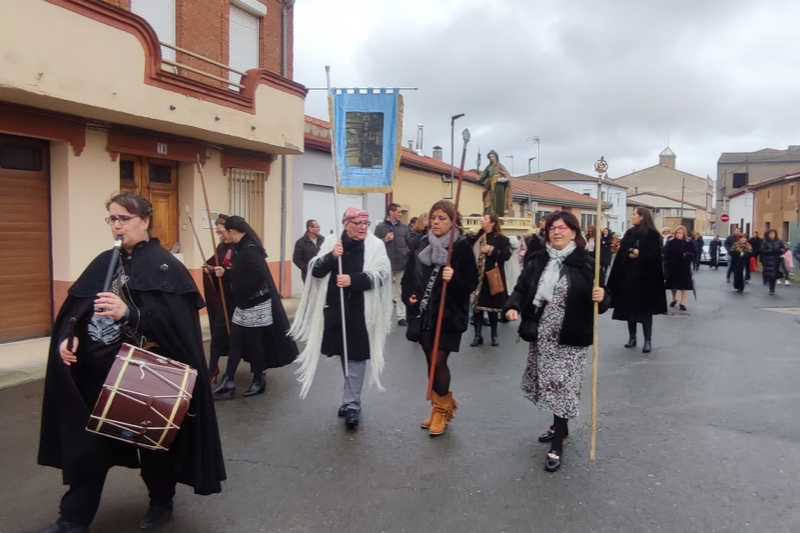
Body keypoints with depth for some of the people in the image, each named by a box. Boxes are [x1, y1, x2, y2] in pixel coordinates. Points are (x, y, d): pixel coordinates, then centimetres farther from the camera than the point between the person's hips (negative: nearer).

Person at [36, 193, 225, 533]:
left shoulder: (163, 265, -10)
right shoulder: (104, 262, 10)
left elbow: (175, 318, -21)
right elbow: (75, 308, 7)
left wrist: (128, 313, -34)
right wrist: (67, 337, -11)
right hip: (99, 370, 6)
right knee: (87, 441, 11)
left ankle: (162, 503, 33)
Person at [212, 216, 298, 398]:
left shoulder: (250, 249, -21)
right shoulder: (244, 247, 9)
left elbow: (258, 275, -31)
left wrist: (239, 290, -20)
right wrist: (227, 271, 9)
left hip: (256, 305, -10)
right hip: (245, 304, 10)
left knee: (255, 342, 4)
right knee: (235, 341, 9)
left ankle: (259, 381, 19)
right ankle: (228, 381, 15)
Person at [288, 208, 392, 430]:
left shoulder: (375, 245, -4)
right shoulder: (331, 243, 3)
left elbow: (380, 275, -15)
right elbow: (315, 271, -3)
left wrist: (353, 280, -27)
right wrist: (331, 257, -20)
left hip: (362, 310, -3)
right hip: (335, 308, 4)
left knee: (356, 355, -3)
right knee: (344, 354, 16)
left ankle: (351, 404, 5)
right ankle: (351, 399, 34)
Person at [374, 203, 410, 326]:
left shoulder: (404, 227, 9)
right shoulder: (380, 227, -1)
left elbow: (409, 243, 9)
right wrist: (384, 240, -16)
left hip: (401, 264, 3)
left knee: (401, 291, 7)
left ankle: (401, 316, 12)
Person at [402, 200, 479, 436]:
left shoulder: (462, 247, -9)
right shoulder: (422, 244, 5)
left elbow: (472, 283, -9)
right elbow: (409, 274, 14)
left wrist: (454, 278, -27)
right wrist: (408, 295, -1)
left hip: (448, 315, -5)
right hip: (423, 313, 5)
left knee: (438, 362, -5)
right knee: (431, 362, 12)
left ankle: (441, 409, 17)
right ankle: (441, 406, 30)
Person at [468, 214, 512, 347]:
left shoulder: (501, 239, -4)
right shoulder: (477, 237, 11)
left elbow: (507, 254, -15)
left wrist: (491, 250, -19)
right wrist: (469, 236, -3)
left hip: (491, 279, -4)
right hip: (477, 278, 4)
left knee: (492, 306, 6)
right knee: (477, 305, 4)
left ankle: (494, 334, 22)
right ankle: (478, 335, 12)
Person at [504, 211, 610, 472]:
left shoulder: (586, 263, -7)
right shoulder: (539, 260, 5)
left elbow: (601, 299, -4)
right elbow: (522, 288, 6)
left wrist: (601, 298, -27)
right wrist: (513, 306, -13)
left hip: (570, 338, -5)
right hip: (541, 335, 5)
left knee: (562, 386, -4)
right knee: (548, 383, 17)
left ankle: (557, 446, 8)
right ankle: (559, 426, 40)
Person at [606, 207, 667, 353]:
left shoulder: (652, 235, -5)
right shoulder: (629, 233, 10)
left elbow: (655, 256, -11)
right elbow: (621, 253, 5)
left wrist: (639, 254, -19)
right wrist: (629, 253, -14)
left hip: (645, 277, -5)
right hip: (628, 275, 5)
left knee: (645, 309, -2)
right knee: (629, 307, 8)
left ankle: (648, 341, 5)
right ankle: (632, 337, 18)